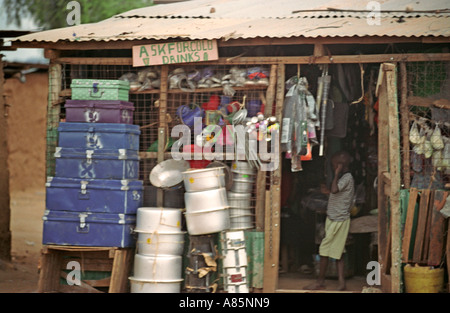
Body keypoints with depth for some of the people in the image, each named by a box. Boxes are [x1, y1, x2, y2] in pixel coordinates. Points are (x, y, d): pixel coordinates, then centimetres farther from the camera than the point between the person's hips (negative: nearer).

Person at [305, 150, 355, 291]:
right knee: (338, 252, 8)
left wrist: (337, 174, -23)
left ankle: (320, 282, 4)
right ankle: (341, 283, 6)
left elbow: (334, 190, -31)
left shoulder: (347, 178, -16)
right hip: (335, 219, 10)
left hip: (338, 220, -10)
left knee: (324, 251, -4)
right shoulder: (344, 177, 14)